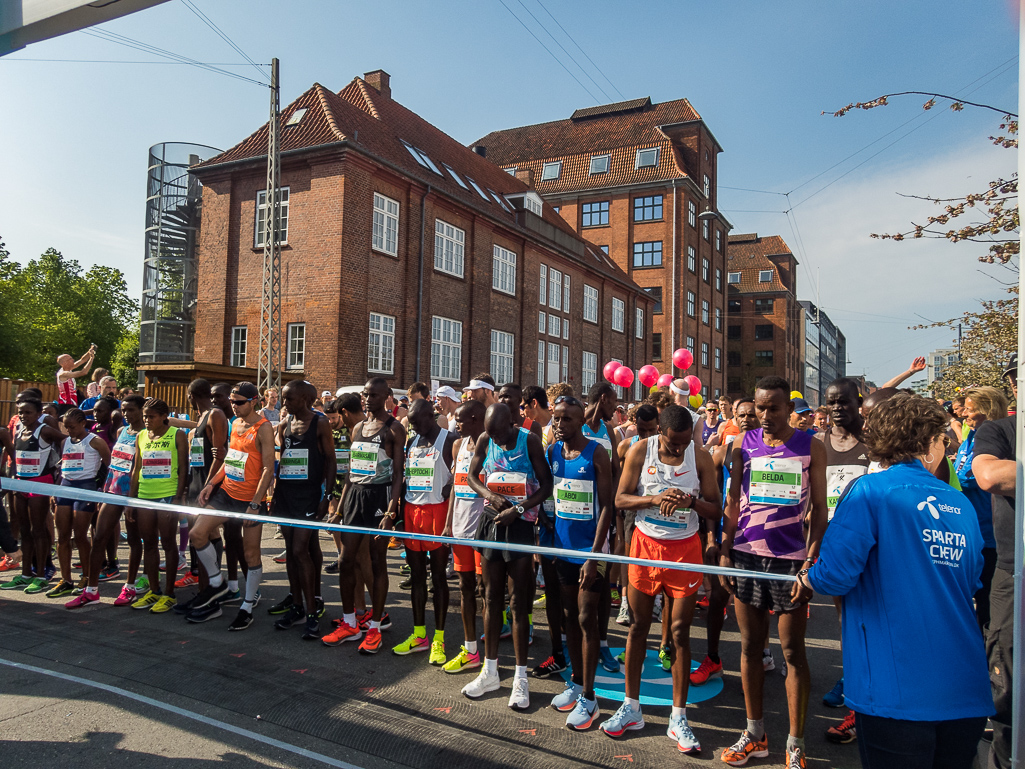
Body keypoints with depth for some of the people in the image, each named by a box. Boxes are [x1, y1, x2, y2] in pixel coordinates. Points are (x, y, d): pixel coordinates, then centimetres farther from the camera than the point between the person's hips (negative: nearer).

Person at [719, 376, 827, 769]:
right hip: (747, 555, 2)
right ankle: (754, 735, 24)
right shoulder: (744, 444, 5)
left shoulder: (811, 447, 1)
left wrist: (812, 558, -9)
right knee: (750, 646, 10)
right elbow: (733, 502, 8)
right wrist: (724, 552, 1)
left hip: (790, 558, -2)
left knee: (793, 651, 4)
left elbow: (818, 508, 1)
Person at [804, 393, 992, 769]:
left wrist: (806, 579, 3)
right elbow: (971, 580, 20)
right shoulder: (961, 504, 8)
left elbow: (835, 575, -19)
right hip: (966, 691, 6)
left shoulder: (869, 491, -10)